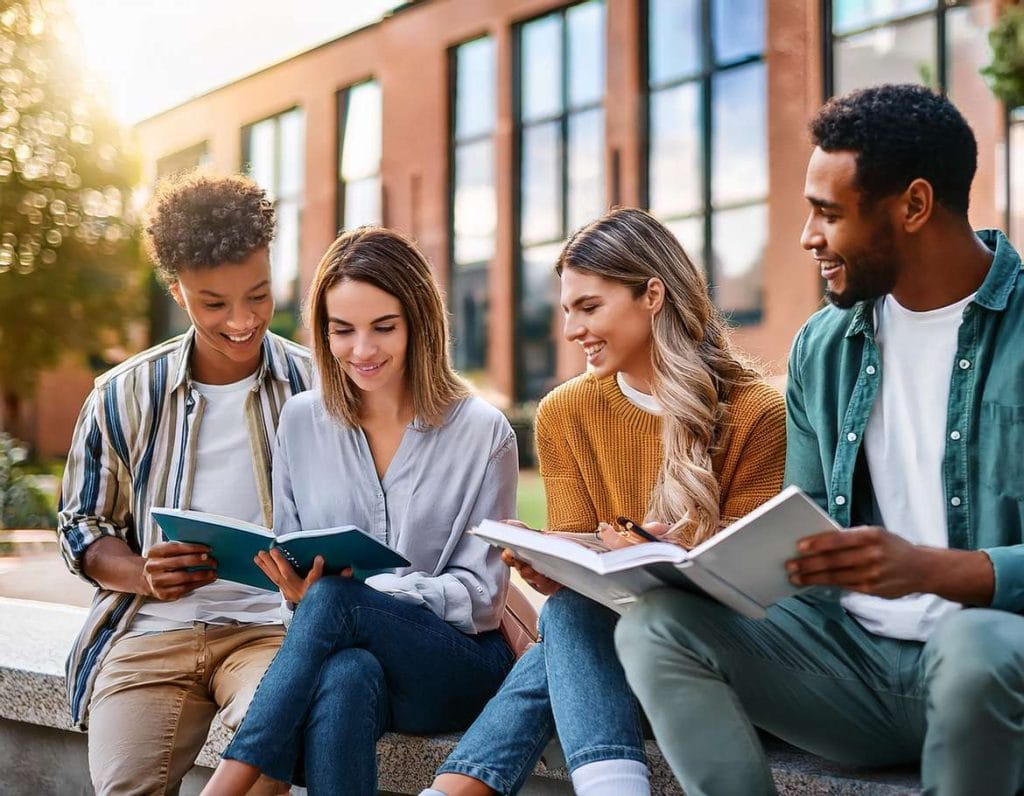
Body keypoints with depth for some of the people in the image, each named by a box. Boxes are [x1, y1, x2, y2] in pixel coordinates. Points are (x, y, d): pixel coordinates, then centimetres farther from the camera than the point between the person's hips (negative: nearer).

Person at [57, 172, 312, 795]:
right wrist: (146, 576, -7)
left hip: (275, 624, -1)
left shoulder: (316, 388, 5)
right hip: (151, 630, 2)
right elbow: (82, 528, 15)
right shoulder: (124, 395, 9)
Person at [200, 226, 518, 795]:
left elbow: (479, 594, -3)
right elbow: (288, 572, 13)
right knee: (346, 676, -38)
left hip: (461, 663, -1)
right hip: (342, 651, 2)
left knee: (333, 599, -33)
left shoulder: (483, 432, -1)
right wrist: (293, 587, -14)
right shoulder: (300, 422, 9)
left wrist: (341, 589, -20)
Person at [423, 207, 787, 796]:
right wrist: (547, 569, -23)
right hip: (604, 623, 3)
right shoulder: (564, 415, 5)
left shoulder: (756, 414, -7)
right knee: (568, 609, -33)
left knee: (570, 618, -31)